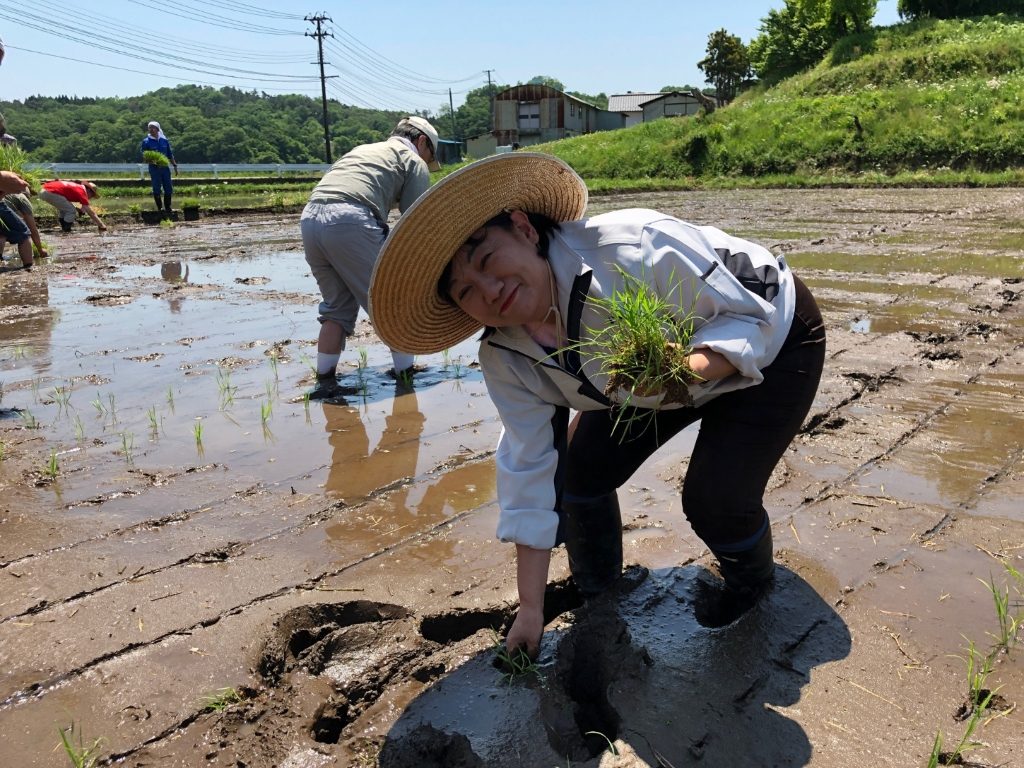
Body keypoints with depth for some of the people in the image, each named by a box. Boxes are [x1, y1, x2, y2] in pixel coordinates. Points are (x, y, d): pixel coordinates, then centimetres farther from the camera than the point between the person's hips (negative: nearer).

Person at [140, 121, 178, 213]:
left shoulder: (164, 140, 8)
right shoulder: (146, 141, -1)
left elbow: (170, 155, 15)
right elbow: (144, 157, -2)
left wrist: (175, 165, 10)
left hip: (165, 167, 3)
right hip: (154, 168, -3)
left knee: (168, 189, 4)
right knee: (156, 190, -2)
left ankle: (167, 208, 17)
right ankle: (160, 208, 7)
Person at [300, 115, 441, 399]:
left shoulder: (362, 149, 36)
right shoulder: (414, 161, 16)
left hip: (309, 219, 7)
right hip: (349, 221, -7)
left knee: (338, 307, 19)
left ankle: (325, 381, 18)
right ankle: (406, 375, 12)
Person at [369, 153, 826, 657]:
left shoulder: (635, 249, -40)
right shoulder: (506, 361, -19)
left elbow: (751, 315, -28)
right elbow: (529, 473, -13)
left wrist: (693, 368, -51)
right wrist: (530, 609, -10)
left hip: (772, 340, -5)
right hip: (661, 373, 5)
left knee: (712, 500, -19)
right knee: (578, 475, -7)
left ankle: (751, 586, 18)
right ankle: (595, 599, 23)